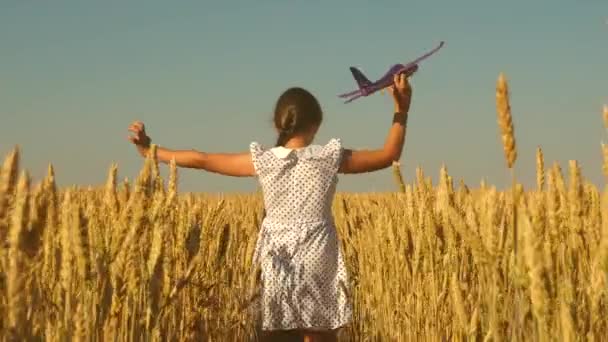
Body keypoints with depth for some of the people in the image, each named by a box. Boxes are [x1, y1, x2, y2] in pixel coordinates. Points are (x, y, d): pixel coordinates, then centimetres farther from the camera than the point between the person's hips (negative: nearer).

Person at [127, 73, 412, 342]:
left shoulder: (263, 160, 0)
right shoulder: (330, 157, -2)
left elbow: (201, 159, 5)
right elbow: (388, 156, 7)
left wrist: (150, 150, 15)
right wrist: (402, 110, 12)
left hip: (276, 268, 1)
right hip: (318, 266, -1)